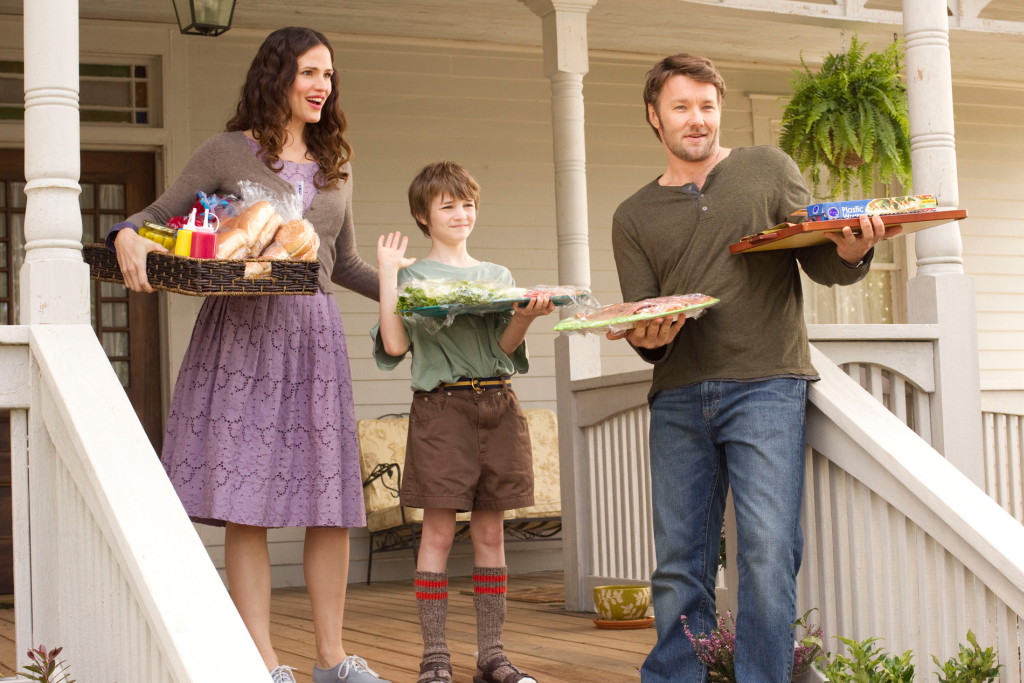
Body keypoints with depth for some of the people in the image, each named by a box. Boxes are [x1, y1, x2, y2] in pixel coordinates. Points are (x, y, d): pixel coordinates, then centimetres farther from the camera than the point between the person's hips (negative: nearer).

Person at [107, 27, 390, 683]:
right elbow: (155, 217, 6)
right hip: (242, 332, -4)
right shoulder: (227, 153, 5)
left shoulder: (336, 166, 18)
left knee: (331, 500, 2)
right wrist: (127, 237, -17)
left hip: (315, 333, 4)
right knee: (246, 499, -7)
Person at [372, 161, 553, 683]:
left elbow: (505, 347, 5)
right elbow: (394, 345, -6)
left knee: (490, 530, 5)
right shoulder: (412, 276, 6)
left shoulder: (498, 276, 16)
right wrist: (386, 273, -5)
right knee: (439, 530, -5)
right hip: (441, 405, -3)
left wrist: (526, 316, -16)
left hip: (498, 405, 4)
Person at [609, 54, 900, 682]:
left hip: (765, 385, -2)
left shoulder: (768, 169, 10)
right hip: (678, 397, 3)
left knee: (769, 554, -11)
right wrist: (649, 338, -13)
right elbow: (639, 316, 11)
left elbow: (822, 262, 7)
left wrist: (851, 250, -17)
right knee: (680, 565, 5)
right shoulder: (634, 217, 16)